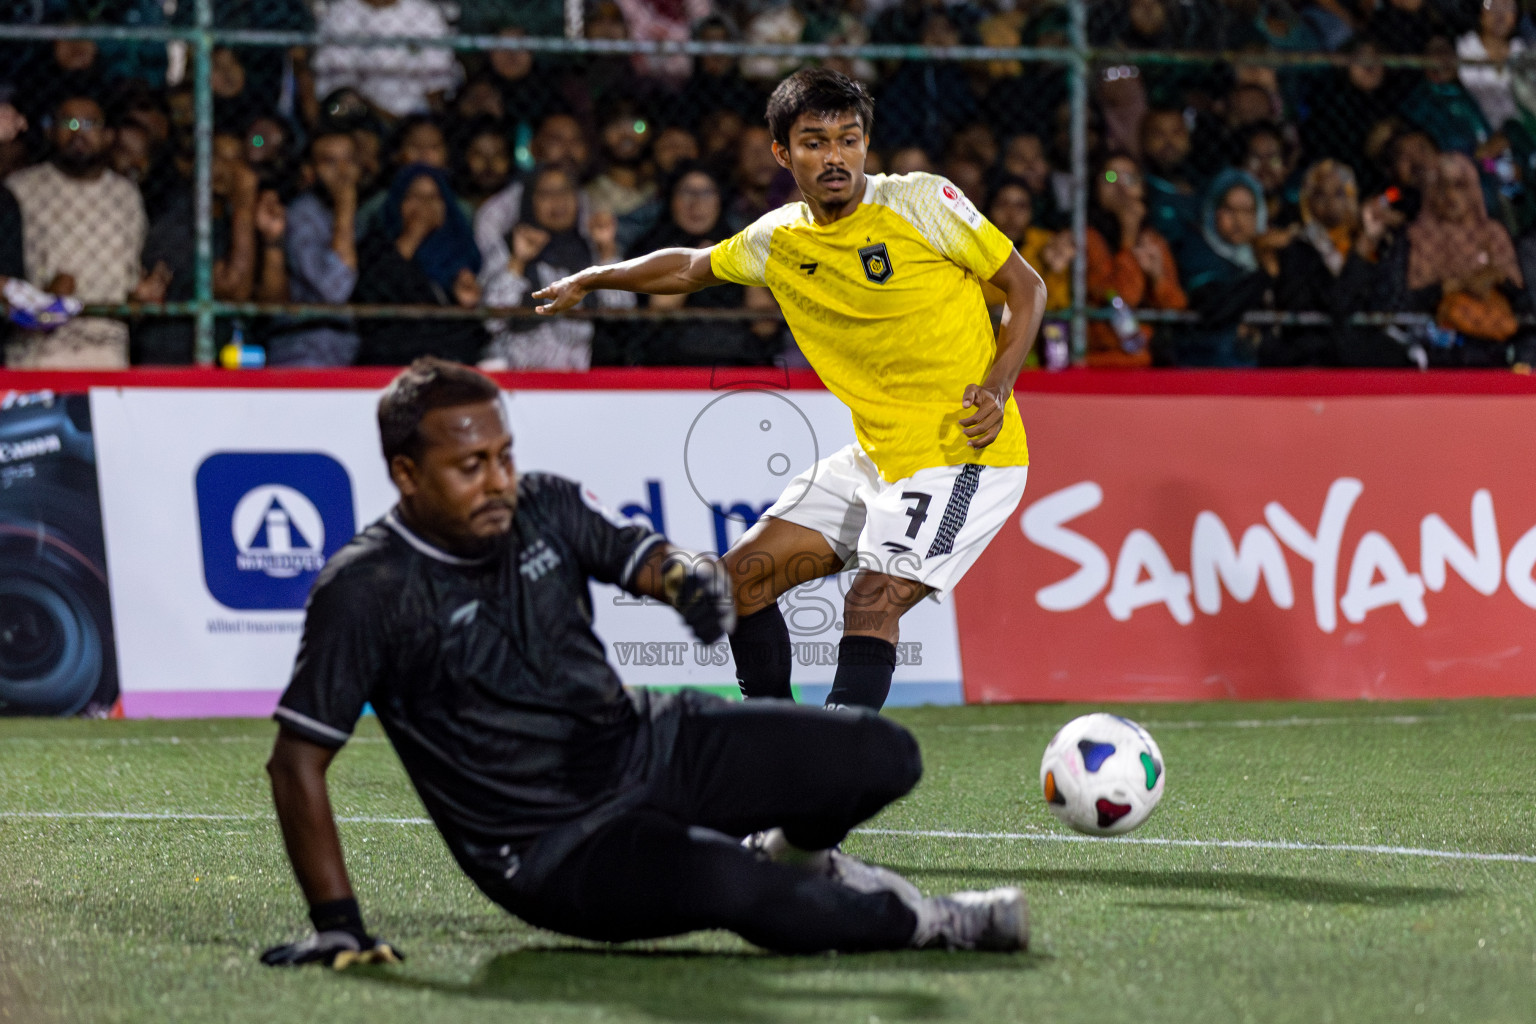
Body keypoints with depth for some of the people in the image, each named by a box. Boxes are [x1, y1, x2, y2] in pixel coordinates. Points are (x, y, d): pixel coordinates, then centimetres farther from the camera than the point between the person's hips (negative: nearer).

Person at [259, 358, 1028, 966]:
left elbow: (653, 561, -3)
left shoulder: (545, 508, 0)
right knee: (723, 883, -36)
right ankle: (919, 923, -10)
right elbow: (296, 762, -17)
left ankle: (801, 853, 27)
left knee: (883, 756, -8)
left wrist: (693, 576, -30)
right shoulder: (366, 592, -17)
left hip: (650, 745, 6)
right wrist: (336, 923, -21)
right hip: (552, 853, -6)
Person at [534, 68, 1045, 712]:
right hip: (877, 459, 7)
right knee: (745, 575, 6)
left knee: (871, 606, -24)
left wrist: (996, 388, -18)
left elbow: (1027, 287, -5)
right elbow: (690, 268, 26)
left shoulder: (920, 201, -12)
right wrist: (590, 281, 30)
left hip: (964, 453, -7)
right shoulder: (779, 239, 5)